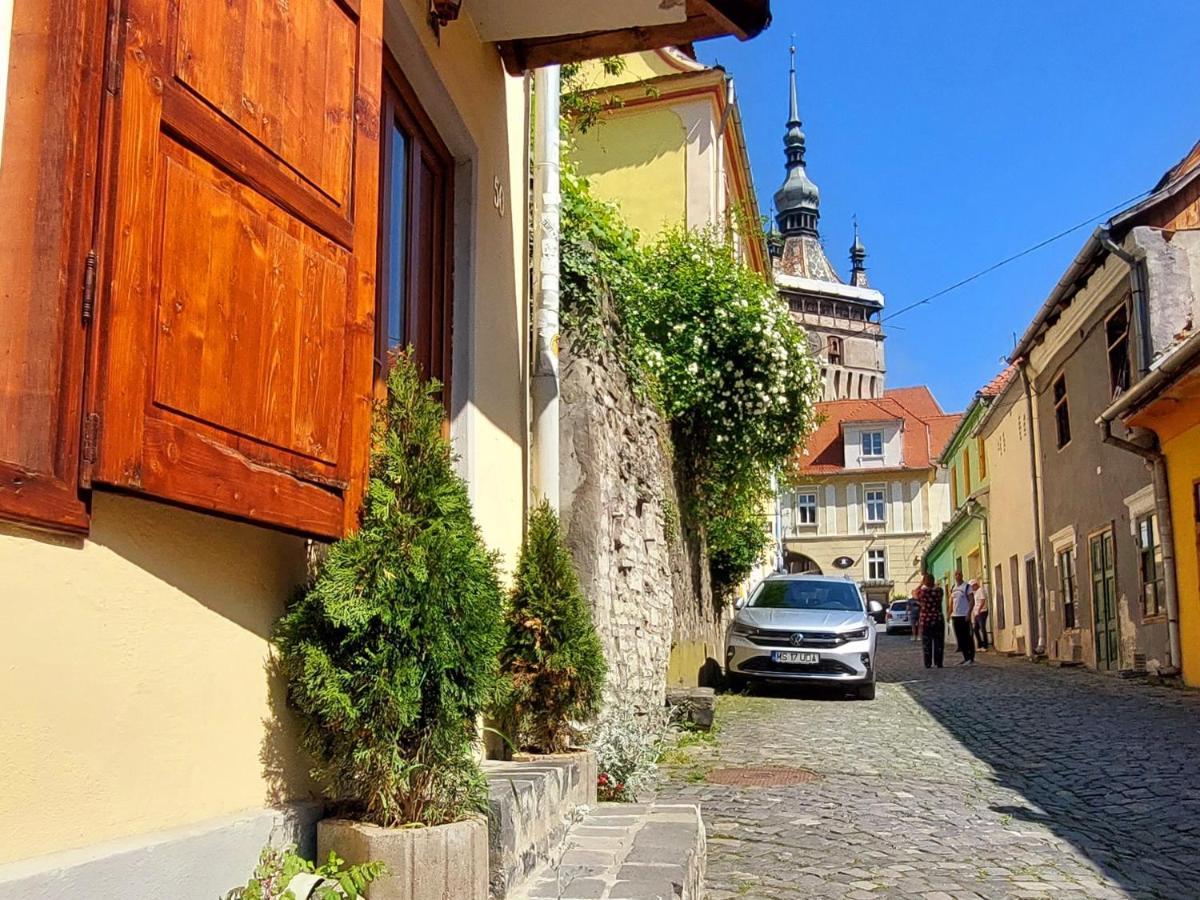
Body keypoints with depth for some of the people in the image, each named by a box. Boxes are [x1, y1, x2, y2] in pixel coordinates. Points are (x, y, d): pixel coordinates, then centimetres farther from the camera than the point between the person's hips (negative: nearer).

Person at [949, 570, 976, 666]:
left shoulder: (967, 587, -5)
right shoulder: (953, 588, 14)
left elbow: (972, 601, -10)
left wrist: (969, 613, -18)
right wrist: (950, 614, 11)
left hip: (964, 616, -7)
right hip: (955, 616, 7)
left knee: (968, 638, -4)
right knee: (960, 638, 8)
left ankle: (971, 659, 1)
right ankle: (966, 658, 15)